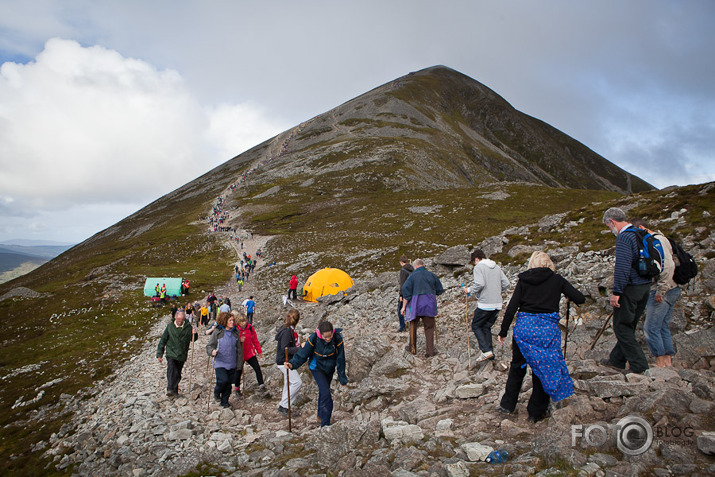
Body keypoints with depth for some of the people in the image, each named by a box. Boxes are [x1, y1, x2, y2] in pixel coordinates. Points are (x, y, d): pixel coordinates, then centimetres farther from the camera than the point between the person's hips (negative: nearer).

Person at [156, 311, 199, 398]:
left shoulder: (188, 327, -1)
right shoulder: (170, 326, -1)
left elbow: (193, 339, 9)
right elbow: (163, 340, 4)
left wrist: (194, 334, -14)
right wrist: (160, 354, 3)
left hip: (182, 355, 1)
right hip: (171, 353, -1)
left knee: (178, 373, 9)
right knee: (171, 369, -23)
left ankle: (175, 391, 23)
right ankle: (170, 389, -26)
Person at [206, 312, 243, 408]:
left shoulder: (235, 332, 6)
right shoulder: (217, 332, -4)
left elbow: (239, 349, 12)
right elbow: (209, 346, -2)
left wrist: (239, 363, 11)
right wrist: (212, 351, -24)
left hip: (232, 364, 4)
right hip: (220, 363, -4)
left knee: (229, 383, 7)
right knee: (223, 380, -18)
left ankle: (224, 402, 27)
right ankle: (216, 393, 14)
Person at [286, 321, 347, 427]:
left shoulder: (338, 339, -25)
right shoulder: (313, 339, -29)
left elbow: (340, 360, -15)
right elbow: (303, 354, -16)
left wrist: (342, 379, -8)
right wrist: (292, 364, -32)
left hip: (330, 368, 3)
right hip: (317, 368, -3)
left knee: (323, 390, 22)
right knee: (326, 393, -15)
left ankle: (320, 414, 46)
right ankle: (325, 425, -7)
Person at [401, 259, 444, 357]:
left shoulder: (412, 276, -4)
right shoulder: (432, 275, 5)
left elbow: (406, 291, -8)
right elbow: (440, 290, 12)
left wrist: (404, 306, -3)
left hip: (416, 304, -2)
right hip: (430, 304, 2)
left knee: (413, 325, 16)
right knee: (429, 327, 8)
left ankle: (412, 348, 23)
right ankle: (430, 351, 6)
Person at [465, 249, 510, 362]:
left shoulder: (479, 267, -7)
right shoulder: (496, 267, 13)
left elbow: (480, 284, -21)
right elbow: (506, 283, 10)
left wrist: (469, 290, -5)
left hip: (485, 304, -7)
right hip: (497, 304, 7)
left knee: (476, 326, 7)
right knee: (486, 327, 17)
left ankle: (486, 351, -6)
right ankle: (490, 353, 15)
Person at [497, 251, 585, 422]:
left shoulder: (523, 280, 8)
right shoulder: (557, 279, 6)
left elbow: (511, 308, 1)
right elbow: (580, 299, 0)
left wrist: (503, 332, 6)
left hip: (523, 326, 2)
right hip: (547, 328, -2)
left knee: (517, 366, 19)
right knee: (545, 368, 12)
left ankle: (507, 404, 27)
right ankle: (536, 412, 18)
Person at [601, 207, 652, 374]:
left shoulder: (624, 237, -17)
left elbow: (622, 267, -24)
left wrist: (616, 292, -20)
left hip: (630, 288, -9)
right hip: (645, 287, 9)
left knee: (622, 327, 1)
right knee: (628, 326, 17)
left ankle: (639, 366, 2)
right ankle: (617, 360, 28)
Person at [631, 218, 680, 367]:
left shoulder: (657, 240, -15)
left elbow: (668, 266, -24)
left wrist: (660, 290, -22)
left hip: (664, 292, -10)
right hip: (672, 290, 10)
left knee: (651, 327, -6)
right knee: (663, 326, 14)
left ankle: (660, 362, 0)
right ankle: (668, 360, 19)